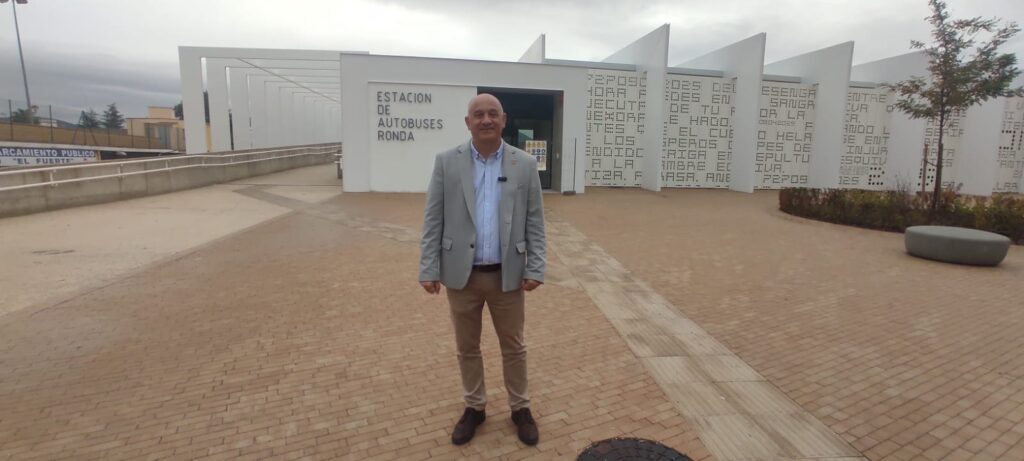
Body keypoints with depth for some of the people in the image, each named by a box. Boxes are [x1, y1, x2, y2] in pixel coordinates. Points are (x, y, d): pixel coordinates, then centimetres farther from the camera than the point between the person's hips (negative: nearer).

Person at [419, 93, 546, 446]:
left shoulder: (525, 165, -1)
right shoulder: (446, 162, -2)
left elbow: (535, 222, 0)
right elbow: (432, 221, -2)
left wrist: (535, 269, -6)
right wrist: (429, 269, -6)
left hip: (508, 274, 0)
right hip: (462, 274, 1)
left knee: (514, 347, 14)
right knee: (467, 348, 15)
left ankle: (520, 408, 34)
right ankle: (474, 408, 35)